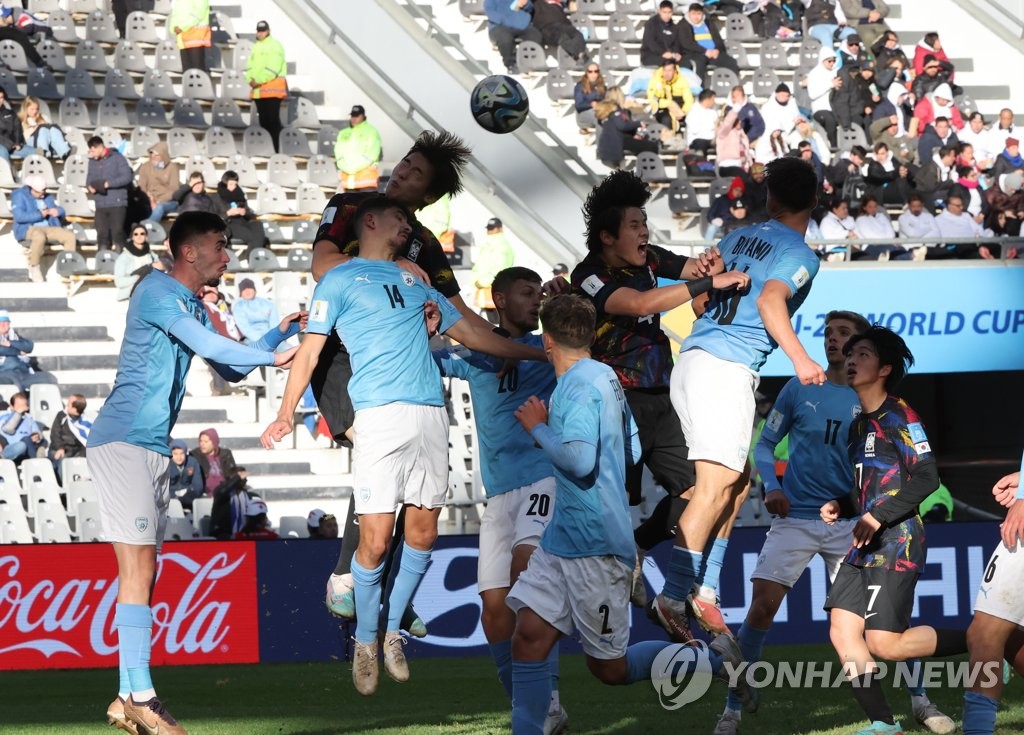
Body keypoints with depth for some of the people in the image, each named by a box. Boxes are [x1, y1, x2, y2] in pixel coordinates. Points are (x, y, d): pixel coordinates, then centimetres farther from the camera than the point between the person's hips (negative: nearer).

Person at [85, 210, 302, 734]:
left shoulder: (192, 308, 21)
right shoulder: (157, 291, -9)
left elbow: (229, 367, 29)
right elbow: (207, 346, -19)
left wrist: (280, 333, 20)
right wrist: (271, 357, -12)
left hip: (153, 449, 10)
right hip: (123, 441, -10)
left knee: (142, 572, 8)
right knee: (139, 567, -14)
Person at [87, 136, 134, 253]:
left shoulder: (117, 158, -5)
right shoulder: (92, 161, 11)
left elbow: (127, 176, -11)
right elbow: (89, 177, 19)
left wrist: (108, 184, -17)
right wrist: (90, 186, -5)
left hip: (117, 203, -5)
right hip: (100, 204, 5)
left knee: (117, 232, -6)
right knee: (102, 234, 3)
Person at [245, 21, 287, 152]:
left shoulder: (275, 46, -3)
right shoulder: (256, 47, 21)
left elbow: (273, 68, -14)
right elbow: (250, 66, 16)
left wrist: (259, 81, -17)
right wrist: (250, 79, -4)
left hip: (272, 88, -7)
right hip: (258, 90, 7)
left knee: (273, 120, -11)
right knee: (263, 120, 7)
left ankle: (275, 149, -13)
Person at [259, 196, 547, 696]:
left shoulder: (414, 282, 25)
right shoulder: (340, 280, 9)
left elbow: (471, 333, 30)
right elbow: (311, 349, 4)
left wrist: (537, 353, 29)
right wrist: (287, 411, -7)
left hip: (430, 412, 6)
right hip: (379, 413, -6)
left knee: (423, 531, 2)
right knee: (376, 539, -10)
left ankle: (393, 632, 18)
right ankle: (365, 642, 6)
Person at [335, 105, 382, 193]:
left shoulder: (371, 132, 1)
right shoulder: (343, 134, 18)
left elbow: (371, 154, -9)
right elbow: (339, 154, 10)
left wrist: (355, 167, -15)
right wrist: (347, 167, -9)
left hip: (367, 175, -6)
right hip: (347, 177, 6)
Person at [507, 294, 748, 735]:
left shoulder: (580, 385, -17)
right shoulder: (605, 376, 13)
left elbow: (579, 459, -29)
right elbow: (633, 450, 24)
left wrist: (539, 428, -14)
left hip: (595, 549, -10)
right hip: (563, 539, 10)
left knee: (608, 666, 1)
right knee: (528, 638, -1)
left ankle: (714, 659, 15)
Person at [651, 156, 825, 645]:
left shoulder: (738, 237, 17)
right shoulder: (800, 255, -3)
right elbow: (770, 300, -20)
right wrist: (800, 360, -27)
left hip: (691, 358, 8)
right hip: (727, 368, -8)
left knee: (736, 477, 17)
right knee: (717, 485, -13)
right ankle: (672, 598, -23)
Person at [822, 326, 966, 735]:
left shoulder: (899, 416, -9)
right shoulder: (859, 423, 17)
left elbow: (926, 478, -17)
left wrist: (877, 516, -21)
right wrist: (839, 506, 9)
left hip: (897, 543, -9)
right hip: (865, 545, 9)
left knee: (884, 643, -14)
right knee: (842, 629, -4)